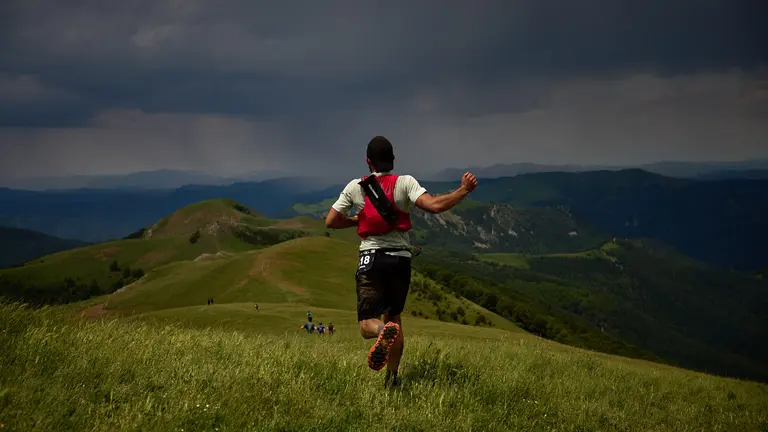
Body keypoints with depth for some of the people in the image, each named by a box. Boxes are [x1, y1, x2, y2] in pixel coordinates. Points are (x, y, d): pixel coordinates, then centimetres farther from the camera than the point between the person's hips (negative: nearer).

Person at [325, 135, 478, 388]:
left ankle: (384, 331, -41)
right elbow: (434, 206, -15)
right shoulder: (405, 183, -1)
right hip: (401, 260, 2)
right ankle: (392, 377, 17)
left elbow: (331, 221, 4)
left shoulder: (355, 187, 2)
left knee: (368, 323, -4)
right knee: (394, 316, 18)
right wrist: (464, 191, -4)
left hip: (371, 258, -1)